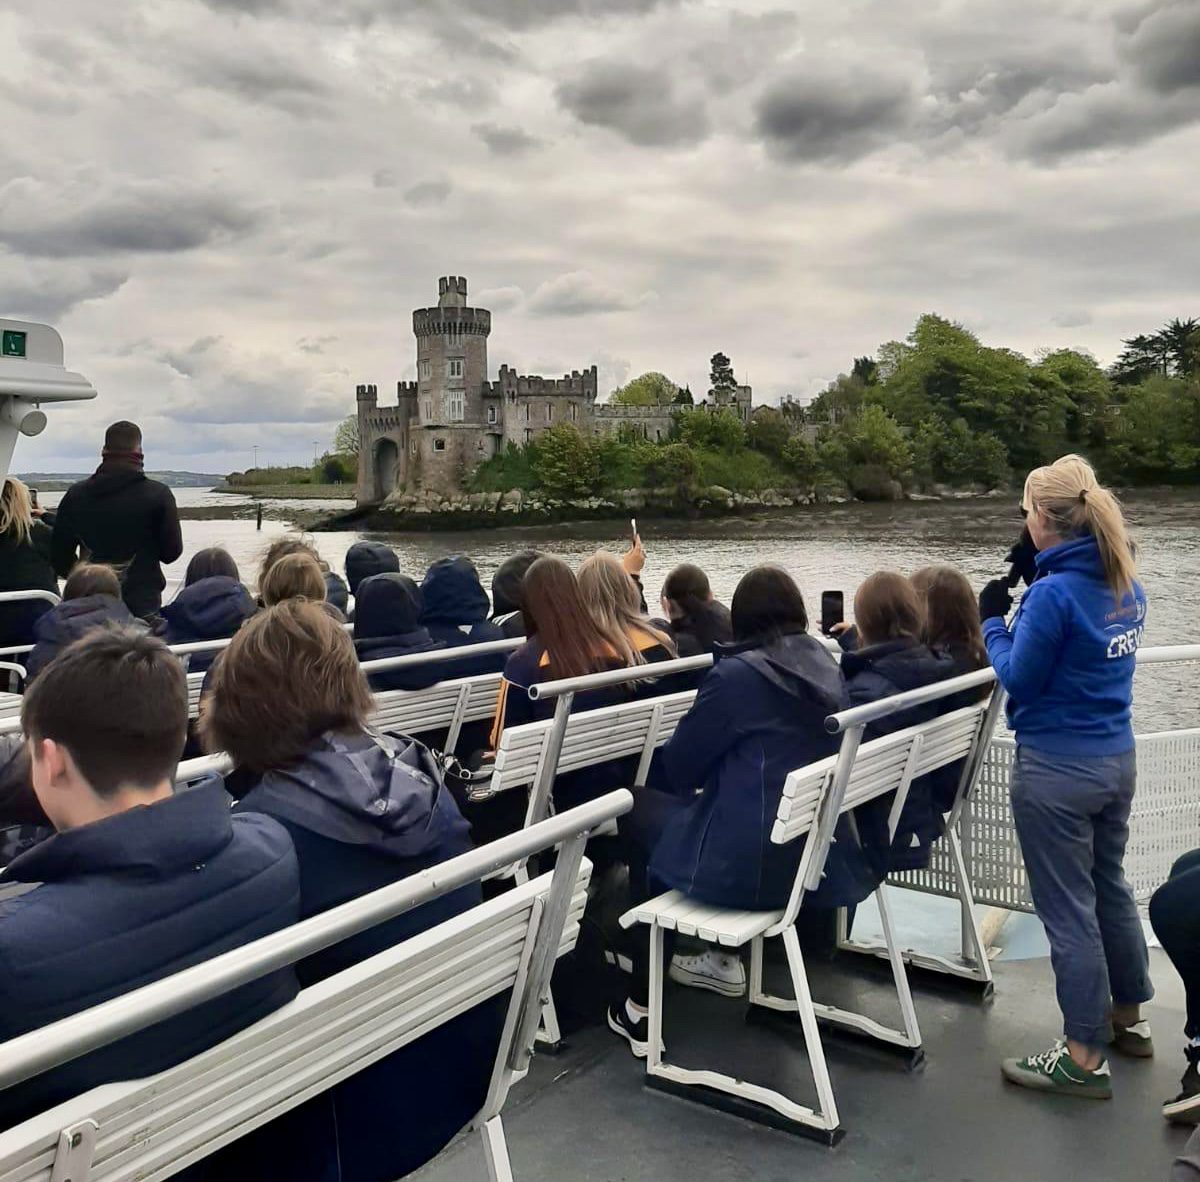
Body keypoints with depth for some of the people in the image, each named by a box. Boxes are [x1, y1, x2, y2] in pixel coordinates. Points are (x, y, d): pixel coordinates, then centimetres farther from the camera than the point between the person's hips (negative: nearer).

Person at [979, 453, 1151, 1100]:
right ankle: (1127, 1016, 38)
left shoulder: (1054, 592, -22)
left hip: (1057, 769, -9)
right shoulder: (1125, 585, 4)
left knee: (1067, 908, 2)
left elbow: (1019, 678, -14)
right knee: (1109, 887, 22)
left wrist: (993, 619, -1)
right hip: (1117, 758, 9)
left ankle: (1084, 1058, 12)